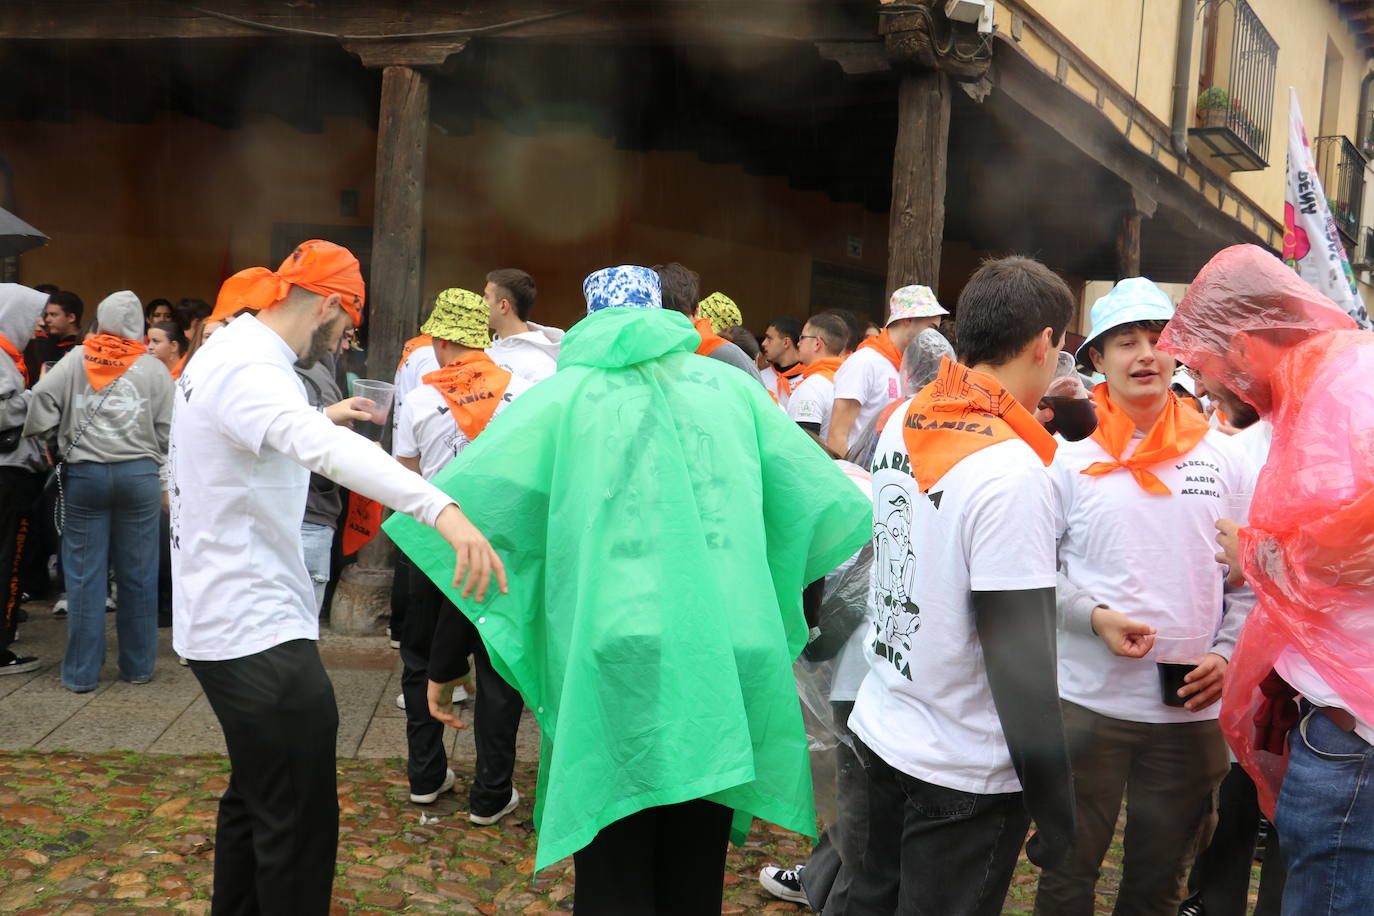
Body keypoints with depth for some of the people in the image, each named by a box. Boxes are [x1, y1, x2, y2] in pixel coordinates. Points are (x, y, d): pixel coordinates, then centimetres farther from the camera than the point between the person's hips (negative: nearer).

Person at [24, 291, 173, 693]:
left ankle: (81, 672, 10)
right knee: (137, 574, 8)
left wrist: (54, 439, 7)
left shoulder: (77, 359, 3)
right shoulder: (155, 368, 1)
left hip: (84, 473, 1)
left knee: (84, 574, 6)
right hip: (140, 474, 0)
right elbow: (168, 429, -2)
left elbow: (43, 396, -7)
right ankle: (138, 666, 16)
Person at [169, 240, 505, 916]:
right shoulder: (251, 368, -21)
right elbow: (320, 446, -43)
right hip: (259, 630, -11)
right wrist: (441, 507, -55)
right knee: (301, 823, -5)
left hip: (225, 622, 11)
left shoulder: (224, 352, 12)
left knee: (256, 797, 24)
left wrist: (319, 419, 31)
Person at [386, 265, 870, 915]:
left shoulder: (564, 395, 7)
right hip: (726, 667, 3)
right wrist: (767, 596, 20)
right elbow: (836, 507, 11)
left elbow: (460, 507, 0)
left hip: (614, 664, -2)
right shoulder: (731, 386, 12)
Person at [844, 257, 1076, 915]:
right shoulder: (1012, 473, -23)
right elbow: (1020, 659, -22)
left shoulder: (901, 424, -1)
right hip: (964, 774, -7)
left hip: (878, 731, 7)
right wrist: (1052, 803, -11)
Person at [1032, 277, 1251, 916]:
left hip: (1192, 708, 3)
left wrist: (1226, 654, -6)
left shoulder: (1221, 458, 5)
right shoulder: (1069, 458, -3)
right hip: (1087, 701, -2)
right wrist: (1094, 616, -17)